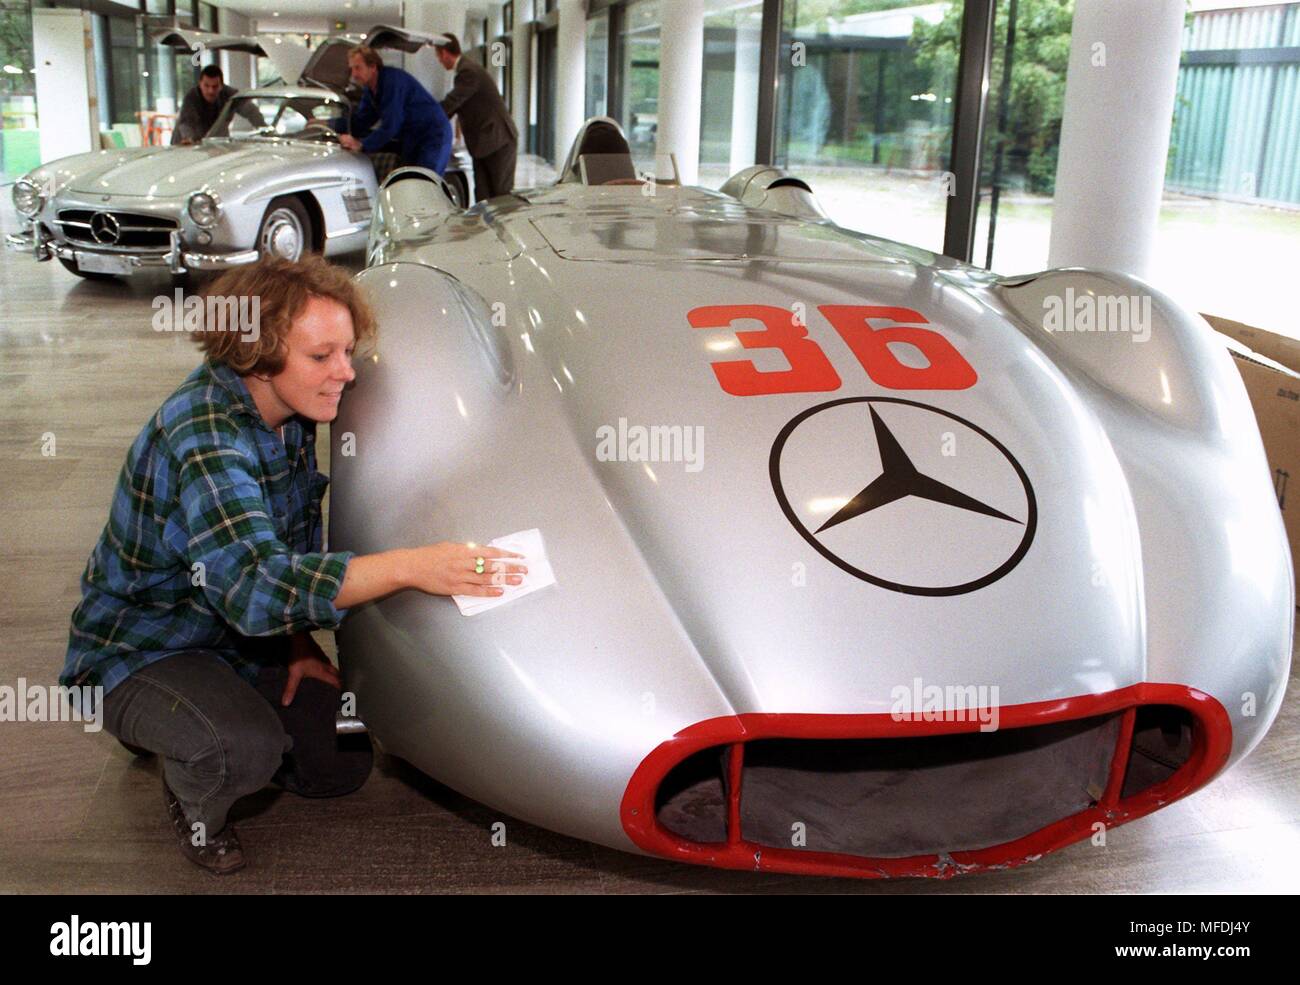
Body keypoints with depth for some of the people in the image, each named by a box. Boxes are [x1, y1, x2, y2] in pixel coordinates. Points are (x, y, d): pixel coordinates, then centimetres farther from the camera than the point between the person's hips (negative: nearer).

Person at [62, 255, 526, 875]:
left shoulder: (291, 411, -6)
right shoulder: (203, 438, -33)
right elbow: (255, 585, -46)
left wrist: (300, 644, 0)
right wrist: (410, 568, -54)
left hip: (242, 640, 8)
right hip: (139, 652, -8)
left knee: (344, 764, 4)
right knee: (246, 750, -35)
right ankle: (193, 803, 3)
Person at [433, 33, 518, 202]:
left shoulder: (468, 71, -18)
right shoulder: (466, 68, 14)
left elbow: (451, 103, -22)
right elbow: (454, 104, 17)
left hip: (499, 142, -10)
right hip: (483, 143, 10)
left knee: (501, 194, -4)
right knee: (482, 195, 6)